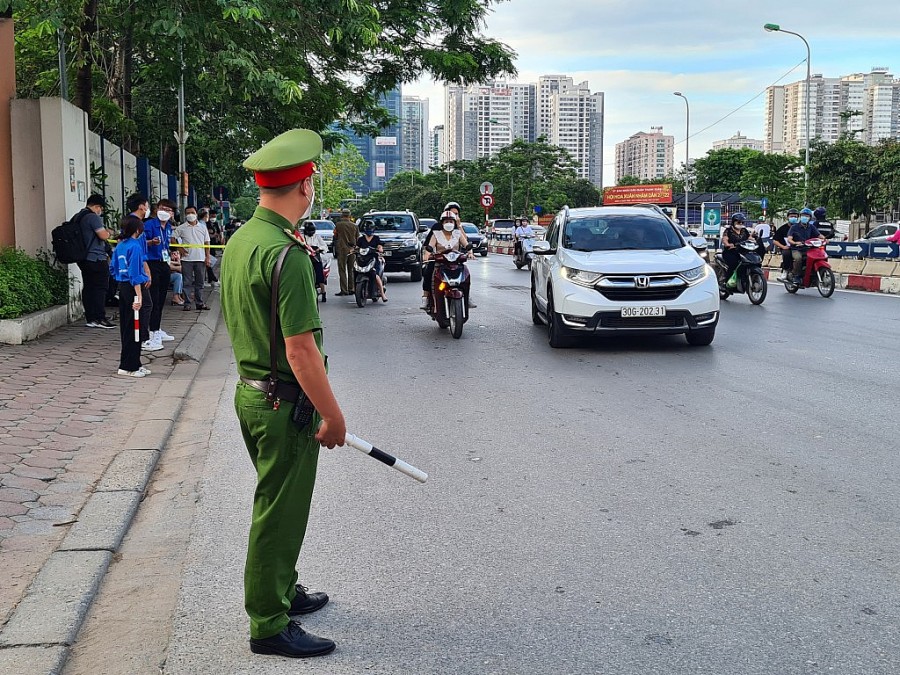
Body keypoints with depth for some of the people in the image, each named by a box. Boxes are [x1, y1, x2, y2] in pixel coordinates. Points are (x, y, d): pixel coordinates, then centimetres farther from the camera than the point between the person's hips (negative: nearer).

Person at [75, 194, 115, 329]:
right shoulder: (93, 217, -14)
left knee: (88, 287, 9)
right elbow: (103, 235, -19)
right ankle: (99, 318, -7)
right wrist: (108, 232, 2)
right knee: (100, 288, -5)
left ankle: (90, 319, 11)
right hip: (96, 258, -9)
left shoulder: (77, 217, 15)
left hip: (83, 259, 9)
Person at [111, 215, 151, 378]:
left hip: (122, 287, 9)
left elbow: (113, 268, 16)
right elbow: (135, 273, -19)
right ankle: (129, 366, 0)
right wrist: (139, 296, -21)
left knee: (125, 327, 12)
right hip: (133, 289, -9)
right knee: (134, 328, -3)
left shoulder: (120, 246, 10)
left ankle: (131, 364, 21)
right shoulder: (135, 246, -14)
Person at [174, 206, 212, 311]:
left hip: (200, 259, 2)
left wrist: (207, 257, 3)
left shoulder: (202, 227, 8)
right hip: (187, 259, -2)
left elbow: (206, 243, 9)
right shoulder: (181, 228, 2)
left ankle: (200, 303, 13)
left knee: (199, 282, 7)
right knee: (187, 282, 0)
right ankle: (187, 303, 5)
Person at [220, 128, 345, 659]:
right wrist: (333, 416, -17)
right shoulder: (286, 253, -23)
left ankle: (283, 591, 39)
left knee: (278, 507, 23)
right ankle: (270, 625, 16)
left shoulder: (238, 241, 7)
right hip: (285, 404, -9)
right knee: (280, 513, 3)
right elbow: (300, 349, -25)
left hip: (251, 392, 9)